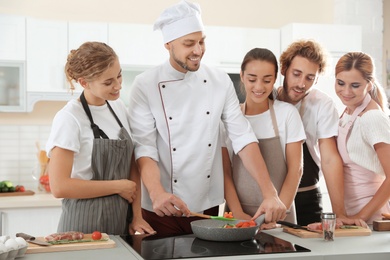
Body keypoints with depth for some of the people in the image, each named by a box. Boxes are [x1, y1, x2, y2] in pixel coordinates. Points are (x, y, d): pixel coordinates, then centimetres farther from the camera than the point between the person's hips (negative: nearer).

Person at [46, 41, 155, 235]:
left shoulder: (119, 108, 4)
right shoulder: (69, 118, -15)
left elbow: (132, 167, 7)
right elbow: (59, 187, -19)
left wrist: (137, 216, -2)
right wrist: (118, 186, -13)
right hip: (84, 224, -5)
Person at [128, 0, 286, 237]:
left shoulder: (220, 81, 0)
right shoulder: (146, 85, -9)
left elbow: (243, 137, -5)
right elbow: (144, 147, -15)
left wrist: (270, 194, -16)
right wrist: (157, 193, -33)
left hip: (208, 206, 3)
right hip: (164, 209, -3)